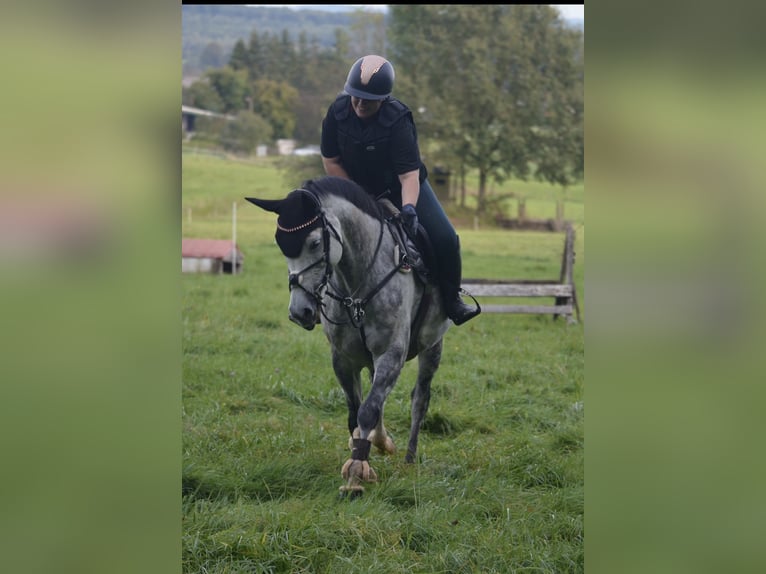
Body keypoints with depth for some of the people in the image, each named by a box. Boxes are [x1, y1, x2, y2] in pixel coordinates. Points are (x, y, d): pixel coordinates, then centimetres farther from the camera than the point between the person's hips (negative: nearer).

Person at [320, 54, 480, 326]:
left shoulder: (398, 120, -27)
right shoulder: (338, 112, -17)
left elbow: (409, 174, -29)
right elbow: (330, 161, -7)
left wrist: (409, 207, -46)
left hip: (403, 188, -2)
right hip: (356, 190, 2)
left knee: (445, 240, -18)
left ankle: (451, 300, 4)